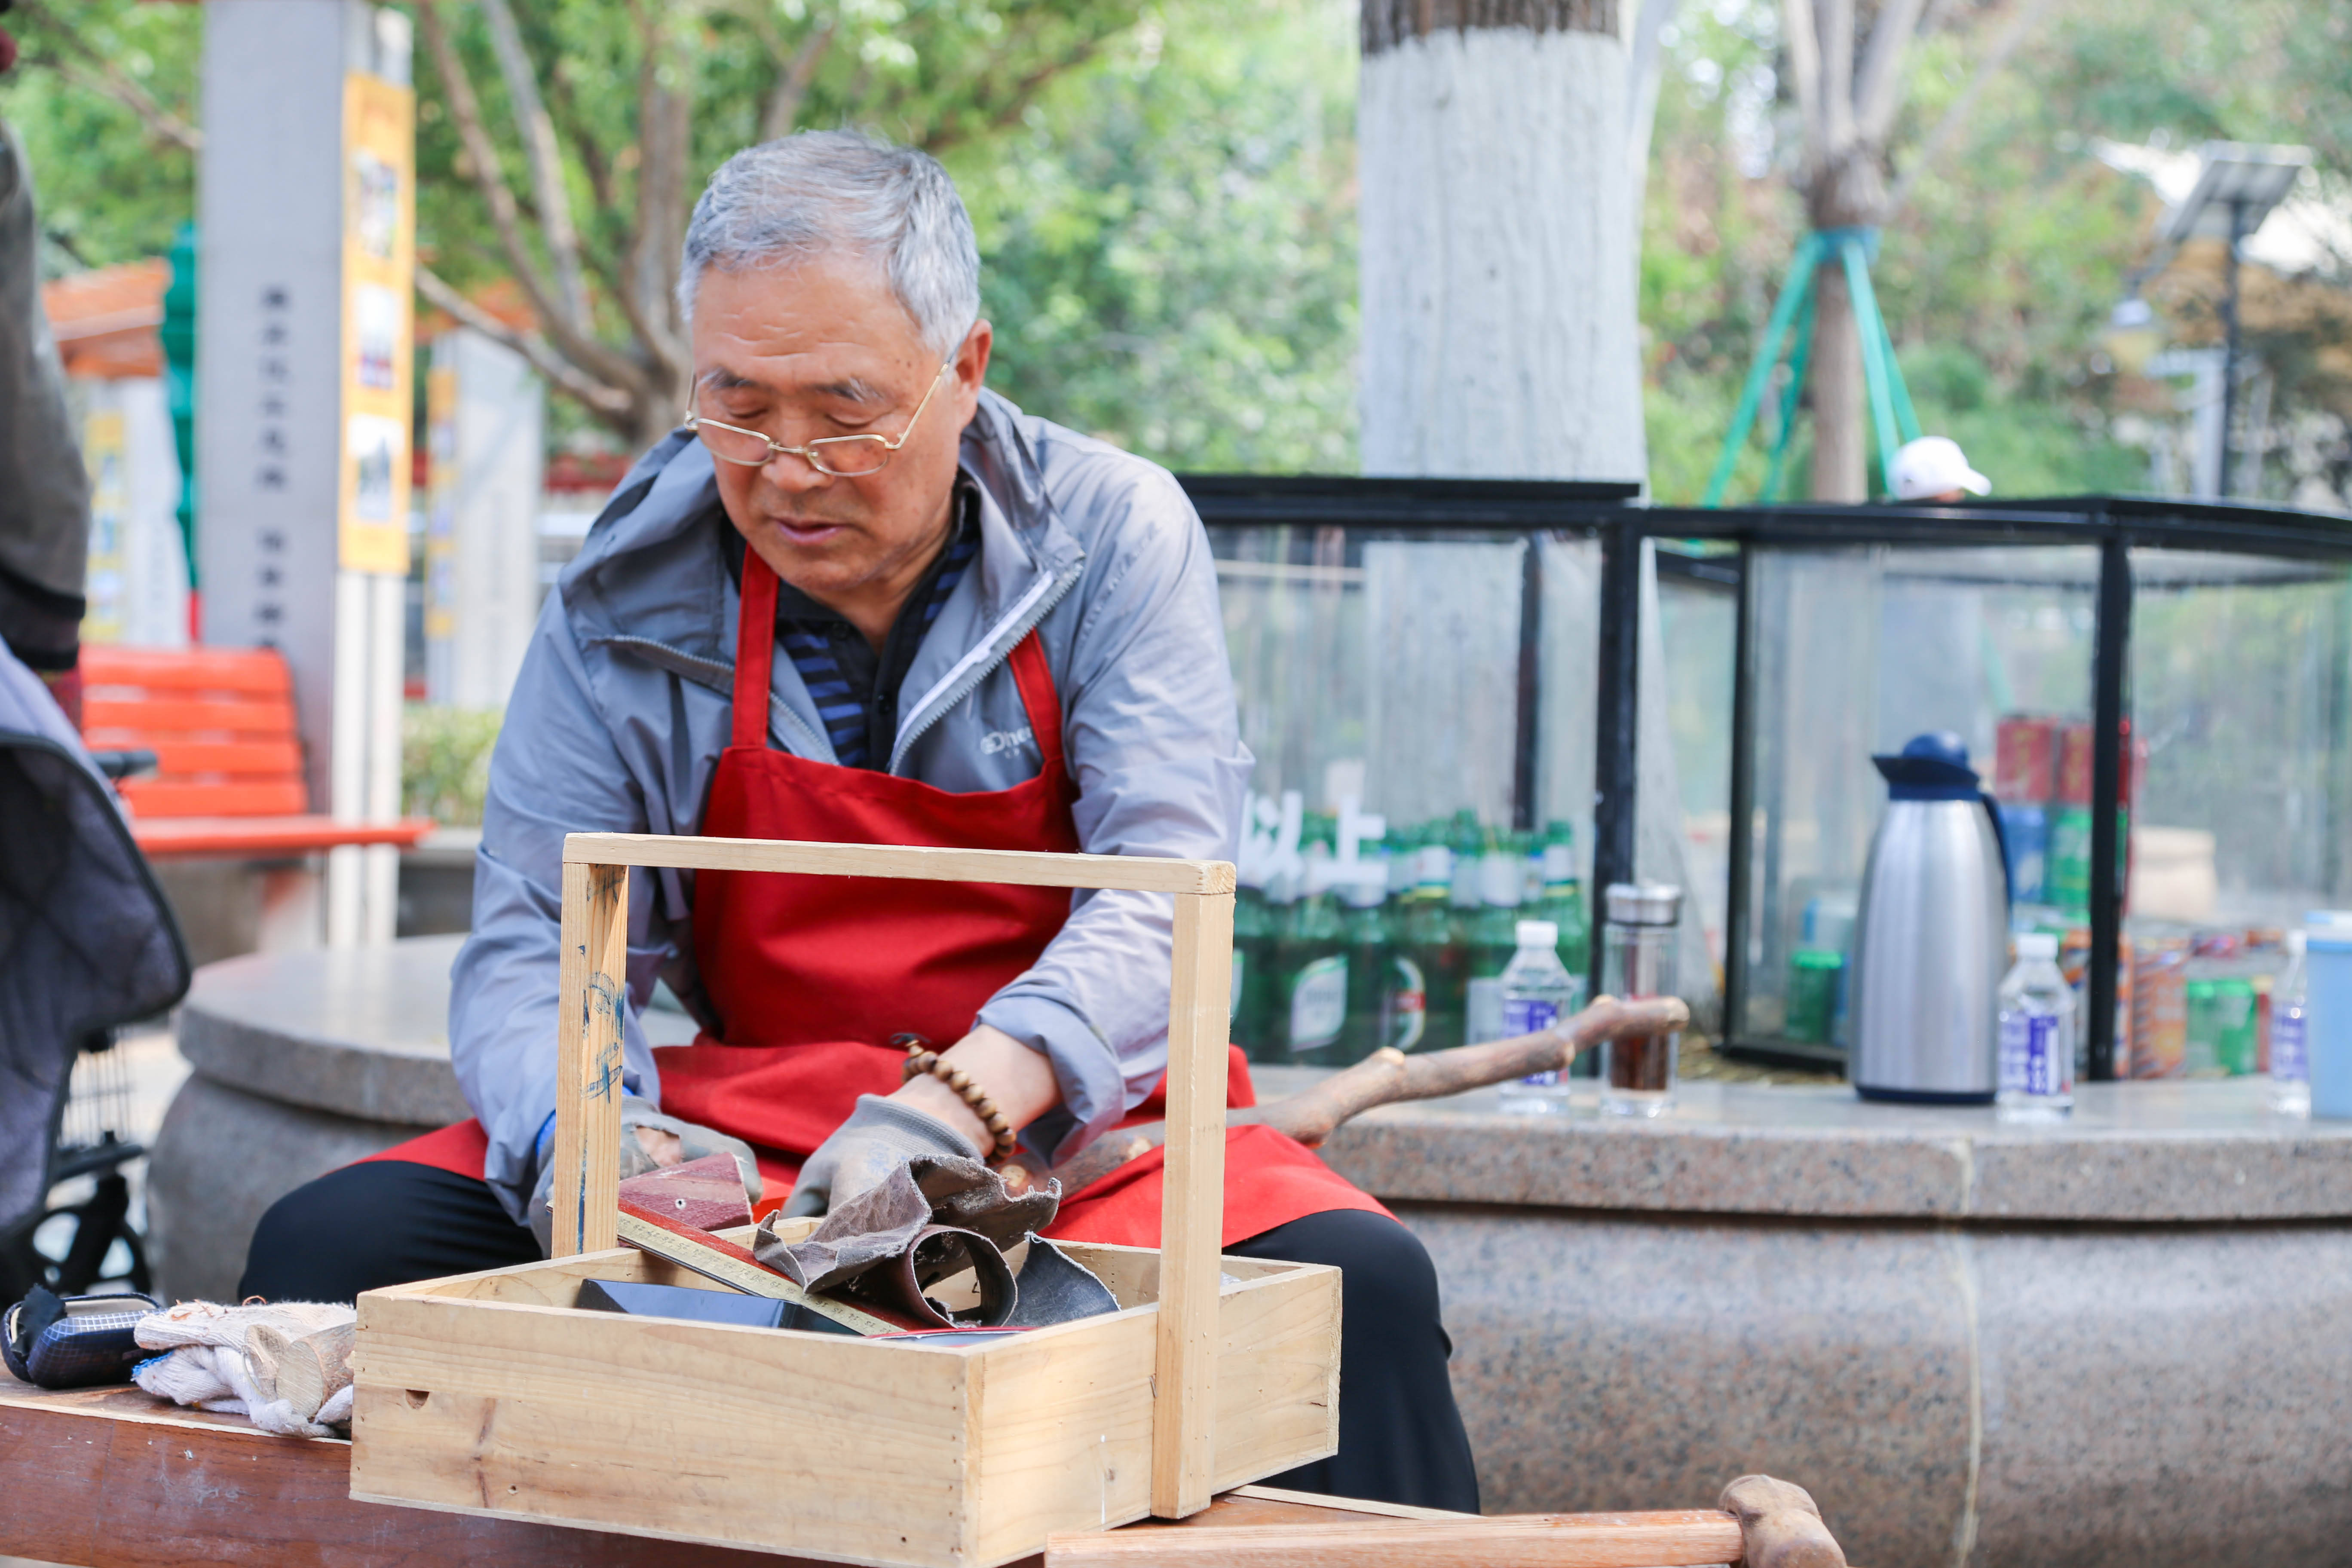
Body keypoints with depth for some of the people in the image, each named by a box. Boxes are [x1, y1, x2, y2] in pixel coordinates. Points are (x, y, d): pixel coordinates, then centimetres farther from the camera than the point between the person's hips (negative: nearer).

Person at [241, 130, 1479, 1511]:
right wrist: (584, 1133, -27)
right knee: (331, 1245, -19)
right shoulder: (632, 593, -1)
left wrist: (958, 1109, -35)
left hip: (1068, 1125, -2)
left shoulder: (1112, 536, -5)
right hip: (741, 1122, 2)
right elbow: (533, 943, -2)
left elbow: (1163, 894, -16)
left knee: (1360, 1287, -32)